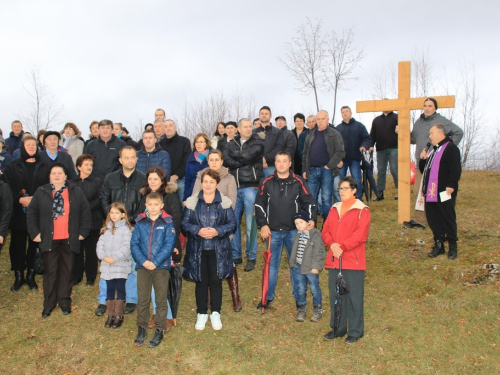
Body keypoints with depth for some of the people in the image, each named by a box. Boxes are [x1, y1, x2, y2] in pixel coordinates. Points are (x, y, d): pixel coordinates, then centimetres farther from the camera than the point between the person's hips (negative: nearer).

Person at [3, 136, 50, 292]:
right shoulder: (12, 166, 7)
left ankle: (31, 276, 18)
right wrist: (19, 199, -13)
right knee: (17, 245, 5)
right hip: (18, 213, 0)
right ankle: (18, 276, 18)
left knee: (35, 245, 5)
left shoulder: (45, 167, 8)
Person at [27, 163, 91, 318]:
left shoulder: (76, 192, 1)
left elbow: (85, 212, 4)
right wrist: (35, 233, -1)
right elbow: (31, 213, 6)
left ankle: (65, 302, 21)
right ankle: (48, 304, 17)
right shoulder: (41, 192, 2)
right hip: (49, 239, 0)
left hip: (69, 240, 0)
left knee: (67, 271, 8)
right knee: (50, 271, 5)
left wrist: (83, 232, 0)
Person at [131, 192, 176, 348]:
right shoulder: (140, 222, 4)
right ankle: (141, 329, 24)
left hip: (161, 266, -2)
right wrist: (143, 261, -13)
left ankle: (160, 330, 18)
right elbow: (134, 244, 1)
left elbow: (169, 244, -9)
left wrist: (155, 262, -16)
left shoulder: (167, 222, -3)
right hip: (142, 266, 2)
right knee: (142, 299, 10)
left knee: (161, 300, 6)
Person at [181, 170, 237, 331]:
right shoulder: (192, 202, 0)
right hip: (197, 249, 1)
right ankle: (201, 314, 24)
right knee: (201, 281, 9)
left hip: (218, 249, 0)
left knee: (216, 281, 6)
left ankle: (216, 314, 22)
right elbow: (184, 222, -1)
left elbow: (232, 223, -1)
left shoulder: (224, 202, -1)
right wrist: (198, 231, -18)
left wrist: (217, 231, -17)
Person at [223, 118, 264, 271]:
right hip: (234, 187, 4)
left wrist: (234, 154, -1)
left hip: (250, 187, -4)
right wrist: (242, 162, -13)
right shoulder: (233, 143, 13)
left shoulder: (257, 143, 2)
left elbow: (247, 156, -15)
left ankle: (251, 258, 9)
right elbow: (225, 160, -3)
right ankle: (235, 256, 19)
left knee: (250, 224, -2)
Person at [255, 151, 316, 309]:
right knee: (272, 264, 10)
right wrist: (263, 225, -2)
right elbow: (259, 204, 5)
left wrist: (311, 220, -13)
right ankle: (268, 297, 23)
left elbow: (309, 202, 3)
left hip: (294, 231, -1)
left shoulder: (298, 182, -1)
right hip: (273, 231, 1)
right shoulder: (267, 182, 1)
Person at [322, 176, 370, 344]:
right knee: (335, 295, 11)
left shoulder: (362, 210, -3)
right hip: (334, 260, 6)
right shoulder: (334, 209, 15)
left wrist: (342, 246, -19)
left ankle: (355, 331, 15)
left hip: (353, 261, -6)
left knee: (354, 296, 1)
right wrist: (332, 244, -9)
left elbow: (361, 234, -14)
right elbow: (325, 230, 10)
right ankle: (338, 328, 25)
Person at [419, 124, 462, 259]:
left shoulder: (450, 148, -7)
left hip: (444, 192, -9)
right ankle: (438, 245, 20)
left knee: (448, 219, 0)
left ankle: (452, 246, 11)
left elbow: (456, 169, -16)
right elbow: (423, 169, 26)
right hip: (430, 192, 9)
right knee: (432, 219, 10)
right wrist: (423, 159, 8)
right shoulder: (432, 150, 22)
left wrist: (451, 185, -22)